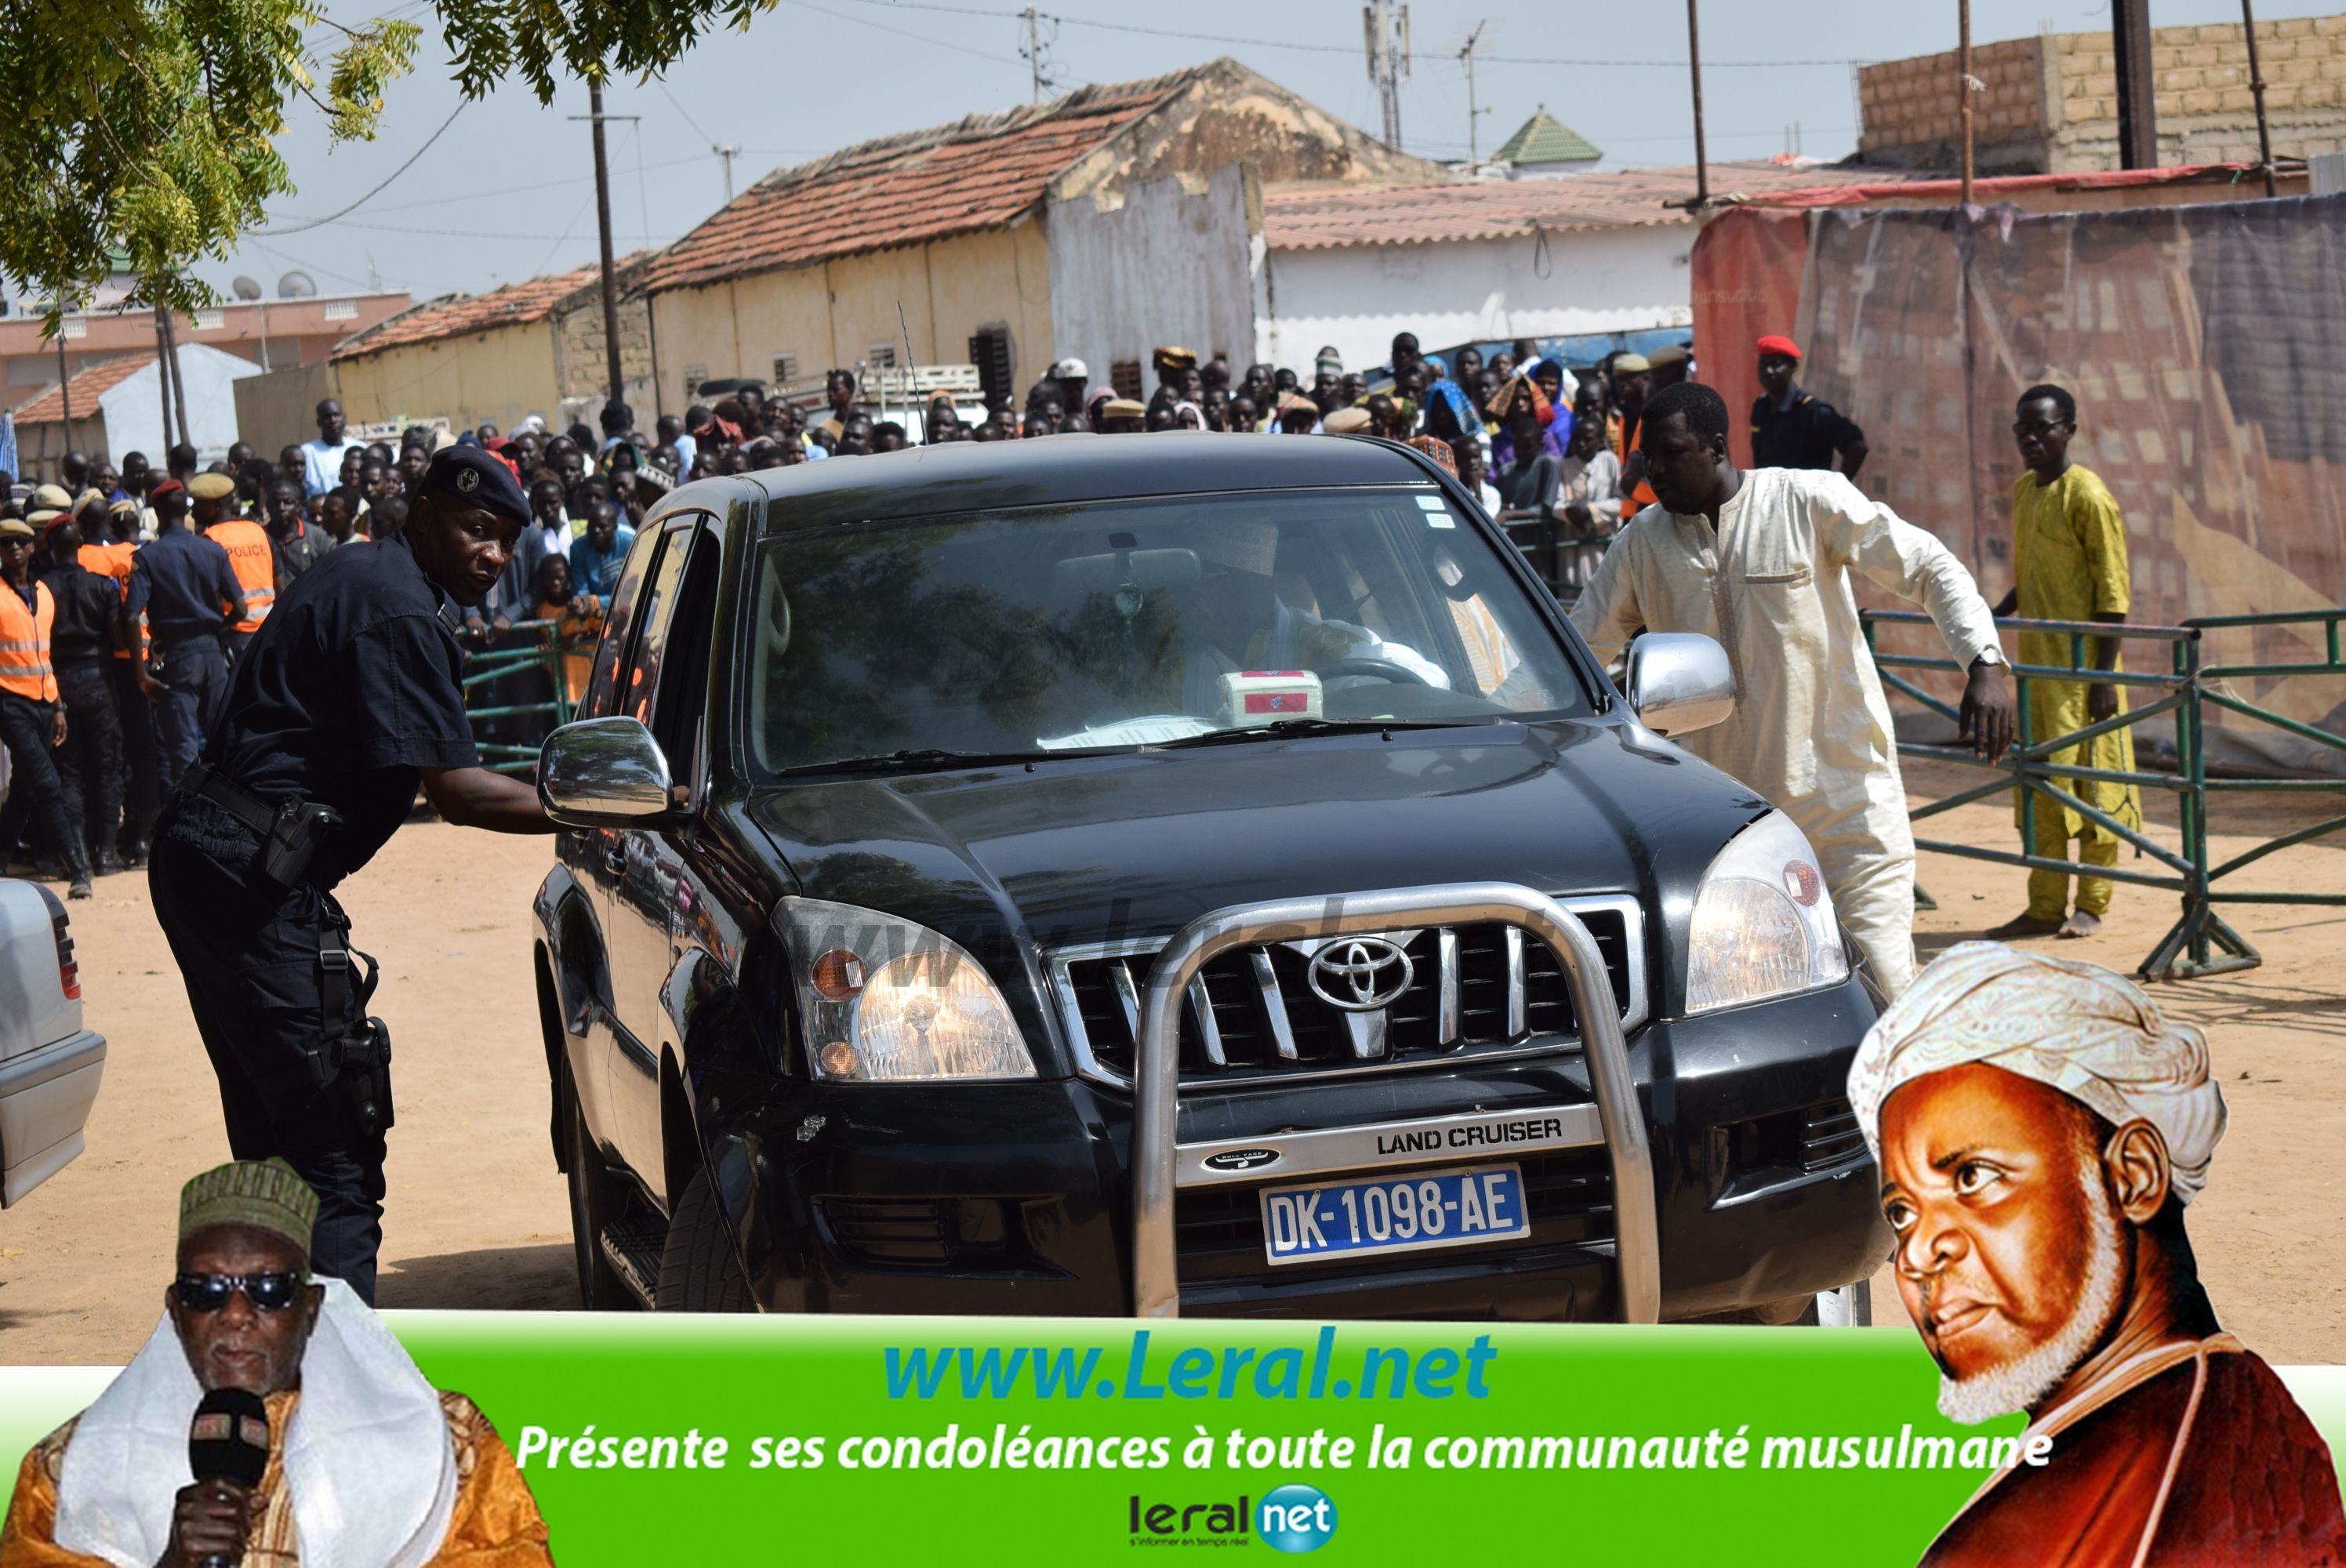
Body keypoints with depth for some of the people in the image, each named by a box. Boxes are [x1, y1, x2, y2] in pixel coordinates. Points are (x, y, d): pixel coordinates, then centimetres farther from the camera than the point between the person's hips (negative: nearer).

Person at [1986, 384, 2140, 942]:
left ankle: (2091, 906, 9)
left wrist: (2105, 675, -17)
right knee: (2037, 785, 8)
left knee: (2091, 779, 0)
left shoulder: (2088, 497, -12)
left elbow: (2114, 593, -14)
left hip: (2082, 666, -8)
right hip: (2037, 661, 8)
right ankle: (2045, 907, 13)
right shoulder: (2023, 491, 12)